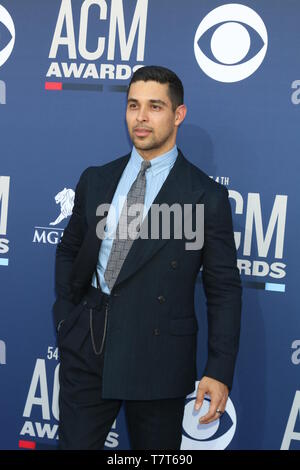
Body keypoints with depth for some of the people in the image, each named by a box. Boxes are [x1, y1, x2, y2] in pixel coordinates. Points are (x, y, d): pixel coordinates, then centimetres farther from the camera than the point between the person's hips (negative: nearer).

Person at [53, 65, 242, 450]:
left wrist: (219, 371, -9)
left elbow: (223, 290, -4)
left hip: (159, 356, -3)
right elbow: (69, 250, 20)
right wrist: (66, 313, 8)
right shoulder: (95, 180, 9)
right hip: (87, 346, 3)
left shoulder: (207, 196, -4)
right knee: (74, 443, 6)